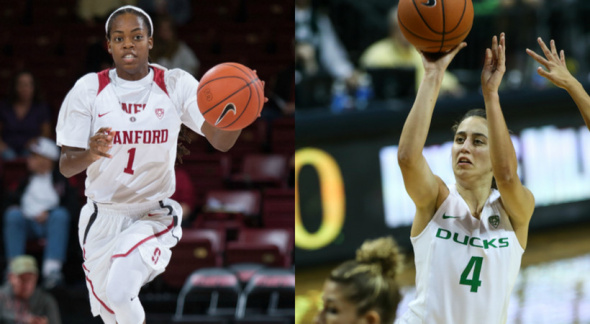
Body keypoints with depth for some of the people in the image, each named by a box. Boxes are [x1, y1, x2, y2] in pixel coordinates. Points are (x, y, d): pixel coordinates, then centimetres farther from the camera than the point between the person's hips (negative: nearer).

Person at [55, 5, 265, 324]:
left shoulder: (176, 85, -7)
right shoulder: (89, 89, -6)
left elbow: (220, 140, -18)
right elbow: (65, 166, -8)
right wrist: (89, 154, -32)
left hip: (155, 216, -2)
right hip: (102, 217, 2)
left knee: (120, 290, -27)